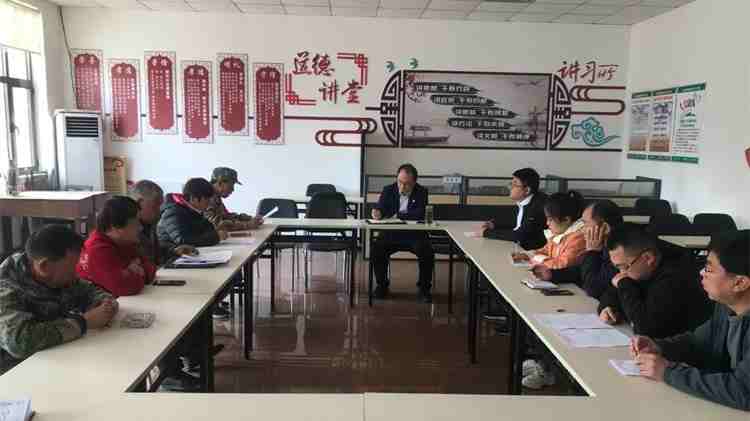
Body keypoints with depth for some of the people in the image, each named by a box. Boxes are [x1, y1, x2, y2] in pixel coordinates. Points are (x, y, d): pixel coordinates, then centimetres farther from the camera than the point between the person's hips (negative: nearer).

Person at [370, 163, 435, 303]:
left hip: (415, 235, -1)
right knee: (376, 248, -25)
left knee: (428, 253, -27)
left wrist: (399, 215, -18)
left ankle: (424, 287, -5)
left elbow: (420, 214, -14)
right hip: (391, 233, 1)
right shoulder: (388, 190, 6)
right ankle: (382, 284, -4)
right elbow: (380, 207, -2)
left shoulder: (422, 192, -1)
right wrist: (377, 212, -27)